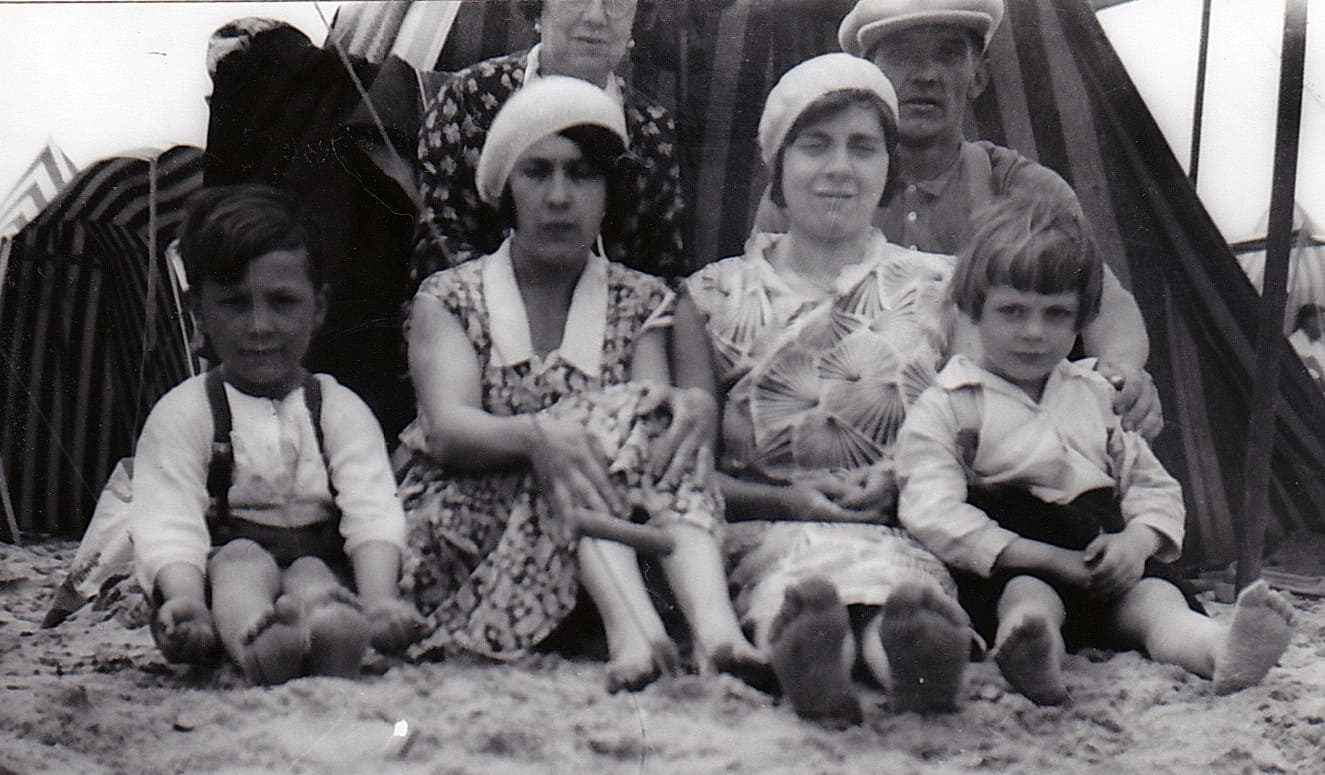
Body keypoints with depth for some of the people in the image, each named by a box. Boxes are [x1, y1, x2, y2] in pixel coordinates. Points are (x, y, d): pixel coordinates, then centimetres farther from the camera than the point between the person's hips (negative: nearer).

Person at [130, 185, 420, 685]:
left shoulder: (341, 410, 11)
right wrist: (185, 599, -31)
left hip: (323, 563, 1)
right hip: (222, 573, -1)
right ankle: (257, 645, -65)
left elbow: (373, 512, -6)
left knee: (312, 574, -30)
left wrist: (380, 597, -28)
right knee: (241, 558, -31)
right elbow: (168, 523, -8)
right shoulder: (181, 413, 7)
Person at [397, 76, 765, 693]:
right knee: (614, 413, -25)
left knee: (665, 422, -25)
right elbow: (449, 429, -11)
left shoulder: (642, 303, 16)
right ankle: (633, 629, -49)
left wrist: (683, 408, -28)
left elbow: (656, 403, -3)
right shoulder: (448, 299, 9)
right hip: (463, 541, -2)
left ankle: (714, 625, -49)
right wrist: (539, 434, -32)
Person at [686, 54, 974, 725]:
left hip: (902, 528, 1)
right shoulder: (715, 294, 14)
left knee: (893, 575, -40)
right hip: (761, 532, 0)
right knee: (794, 570, -40)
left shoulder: (938, 287, 17)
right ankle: (804, 646, -70)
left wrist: (904, 481, -4)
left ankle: (912, 648, -70)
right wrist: (785, 500, -8)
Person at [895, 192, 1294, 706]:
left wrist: (1136, 540, -5)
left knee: (1154, 594, -28)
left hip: (1105, 563, 4)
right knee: (1027, 592, -38)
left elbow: (1154, 486, 23)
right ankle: (1031, 644, -71)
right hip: (1011, 568, -4)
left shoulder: (1096, 396, 24)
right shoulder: (945, 407, 4)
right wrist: (1050, 559, -19)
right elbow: (935, 514, -10)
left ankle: (1221, 650, -59)